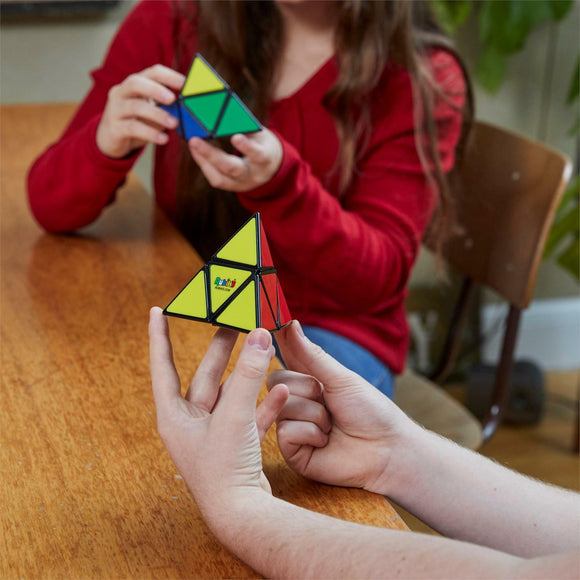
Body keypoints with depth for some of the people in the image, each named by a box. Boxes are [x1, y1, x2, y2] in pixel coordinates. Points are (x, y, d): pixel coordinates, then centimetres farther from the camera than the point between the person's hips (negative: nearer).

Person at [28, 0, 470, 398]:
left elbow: (377, 276, -15)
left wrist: (280, 185, -34)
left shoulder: (423, 80, -8)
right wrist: (107, 143, -28)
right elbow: (52, 209, -5)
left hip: (331, 333, -2)